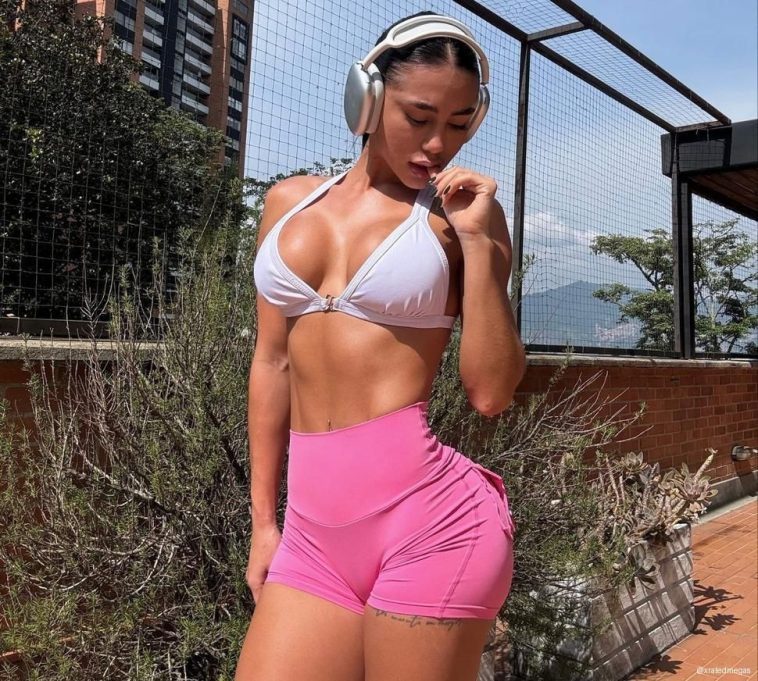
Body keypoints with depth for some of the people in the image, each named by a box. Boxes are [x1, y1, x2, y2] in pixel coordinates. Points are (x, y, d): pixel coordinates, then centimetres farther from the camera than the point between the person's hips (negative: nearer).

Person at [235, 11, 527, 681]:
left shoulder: (464, 212, 1)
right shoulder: (290, 202, 10)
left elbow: (491, 392, -5)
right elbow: (273, 362, 11)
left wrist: (476, 239, -10)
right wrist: (264, 517, 12)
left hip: (428, 512, -3)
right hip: (314, 525, 4)